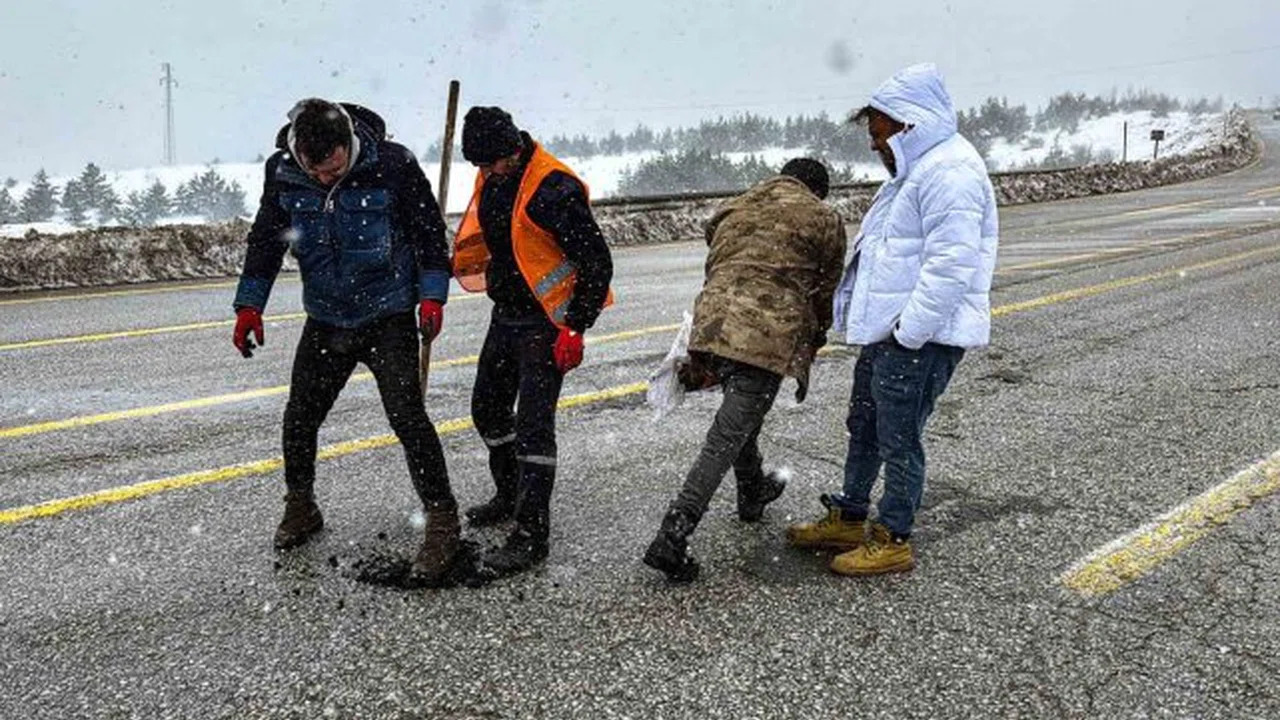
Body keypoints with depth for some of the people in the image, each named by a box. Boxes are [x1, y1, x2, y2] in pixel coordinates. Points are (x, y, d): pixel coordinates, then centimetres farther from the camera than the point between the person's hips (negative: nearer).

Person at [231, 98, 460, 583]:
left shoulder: (393, 165, -17)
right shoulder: (283, 173, -7)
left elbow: (429, 231, -6)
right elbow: (266, 239, 7)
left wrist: (432, 296, -11)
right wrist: (249, 304, 5)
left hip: (388, 318, -4)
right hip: (325, 320, 4)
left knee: (406, 416, -11)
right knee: (300, 416, 10)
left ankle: (442, 521, 1)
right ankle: (301, 509, 32)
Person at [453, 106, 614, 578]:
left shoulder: (553, 190, -22)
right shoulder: (491, 179, 4)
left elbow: (597, 263, -21)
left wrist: (575, 328, -22)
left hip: (546, 322, -9)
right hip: (506, 315, 9)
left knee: (532, 423, -11)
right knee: (488, 408, 18)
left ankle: (532, 534, -3)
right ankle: (510, 496, 39)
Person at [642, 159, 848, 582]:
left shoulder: (734, 209, 24)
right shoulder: (823, 218, 10)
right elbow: (827, 291, 12)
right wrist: (813, 343, 28)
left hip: (713, 324, 6)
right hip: (769, 336, -6)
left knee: (741, 412, 29)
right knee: (727, 438, -5)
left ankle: (752, 492, 49)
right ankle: (672, 539, -10)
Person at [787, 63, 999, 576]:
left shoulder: (948, 172, -19)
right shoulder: (918, 167, 17)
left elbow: (951, 264, -27)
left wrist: (910, 331, -25)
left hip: (920, 338, -11)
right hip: (886, 329, 11)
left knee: (898, 441, 0)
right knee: (864, 428, 20)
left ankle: (893, 541, 14)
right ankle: (848, 519, 34)